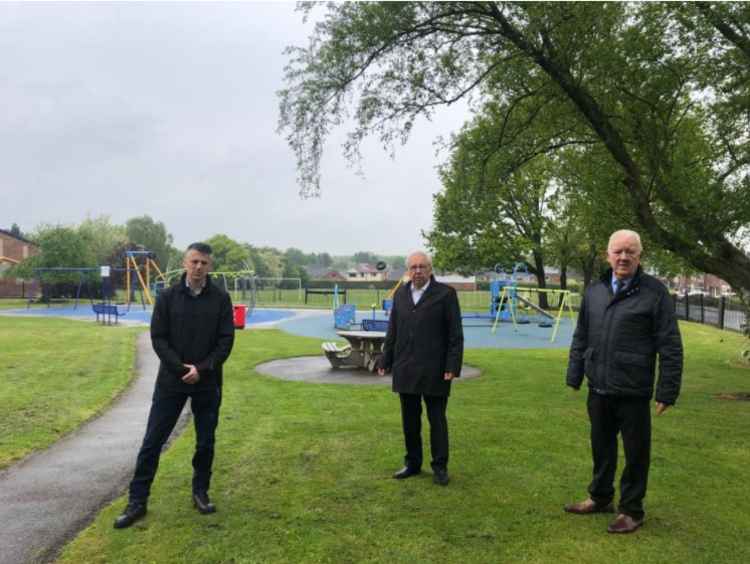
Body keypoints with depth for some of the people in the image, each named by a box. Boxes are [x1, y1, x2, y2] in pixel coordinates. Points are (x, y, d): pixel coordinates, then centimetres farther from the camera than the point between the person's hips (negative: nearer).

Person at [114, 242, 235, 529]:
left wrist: (202, 369, -15)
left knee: (206, 443, 10)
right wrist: (181, 368, -15)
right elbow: (158, 338, -4)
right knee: (152, 442, 3)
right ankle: (137, 501, 14)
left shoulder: (221, 299, -2)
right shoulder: (168, 297, -2)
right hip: (171, 381, 0)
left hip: (207, 383, 1)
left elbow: (226, 340, -4)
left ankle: (200, 492, 29)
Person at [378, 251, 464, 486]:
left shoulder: (446, 293, -5)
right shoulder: (400, 294, 9)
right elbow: (392, 331, 12)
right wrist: (385, 361, 9)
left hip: (434, 370, -4)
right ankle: (413, 463, 25)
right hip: (405, 370, 4)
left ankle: (440, 467, 18)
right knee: (410, 420, 12)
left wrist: (452, 367, -12)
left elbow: (455, 335, -6)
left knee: (437, 419, 6)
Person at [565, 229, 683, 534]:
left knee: (635, 453, 10)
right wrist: (574, 377, 11)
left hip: (634, 392, -4)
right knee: (601, 448, 19)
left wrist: (667, 391, -11)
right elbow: (580, 338, 12)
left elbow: (670, 347, -8)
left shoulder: (655, 292, -8)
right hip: (599, 390, 5)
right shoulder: (594, 291, 6)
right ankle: (600, 497, 38)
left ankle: (631, 510, 27)